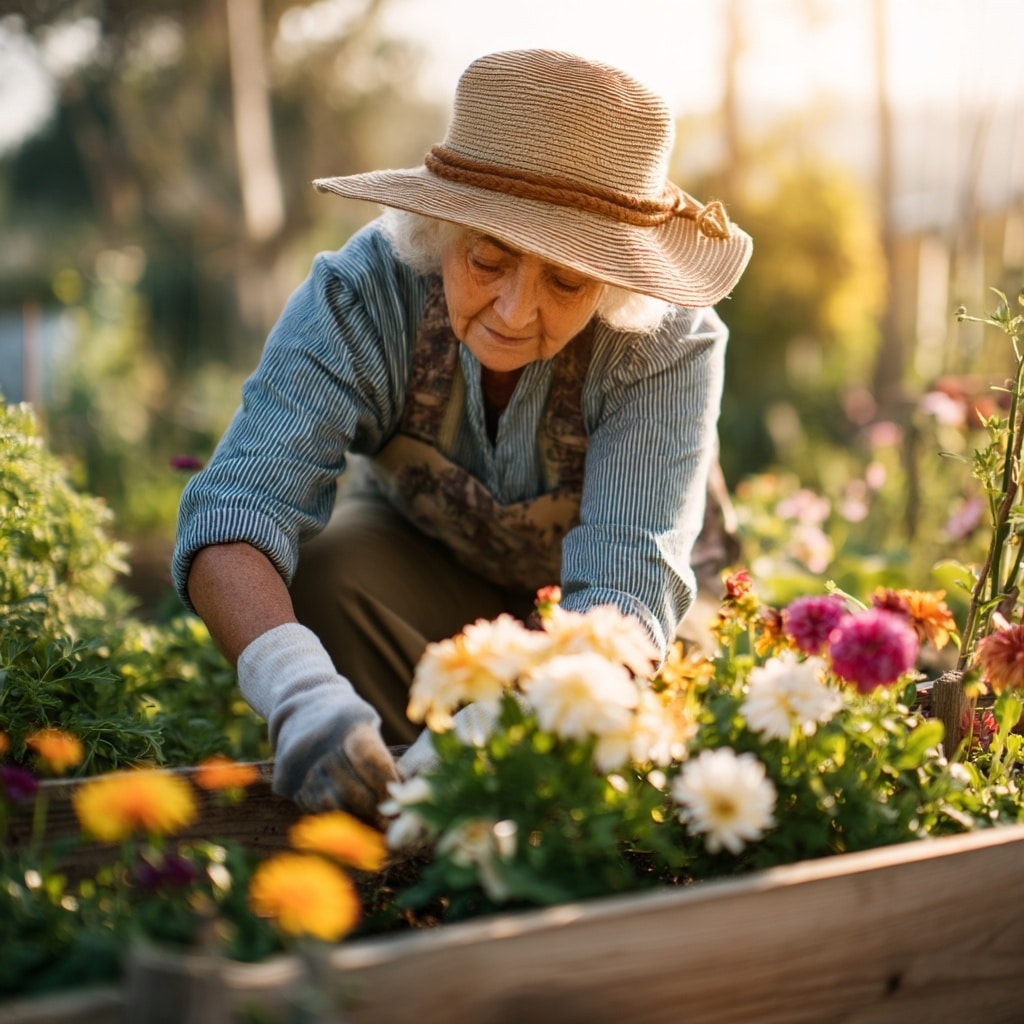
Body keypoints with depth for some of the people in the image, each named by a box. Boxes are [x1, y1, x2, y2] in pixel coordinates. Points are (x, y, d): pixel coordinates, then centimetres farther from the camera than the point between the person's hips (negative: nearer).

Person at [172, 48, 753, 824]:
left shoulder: (670, 342, -33)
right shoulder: (363, 294, -31)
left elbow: (626, 584, -40)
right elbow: (236, 509, -39)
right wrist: (304, 694, -59)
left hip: (574, 605, 0)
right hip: (418, 564, 0)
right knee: (332, 572, -31)